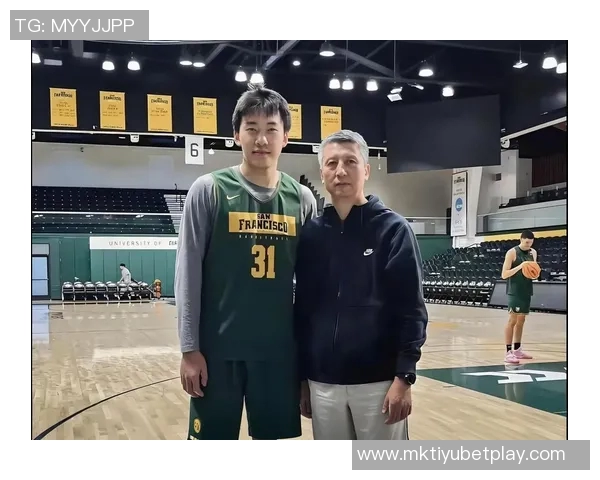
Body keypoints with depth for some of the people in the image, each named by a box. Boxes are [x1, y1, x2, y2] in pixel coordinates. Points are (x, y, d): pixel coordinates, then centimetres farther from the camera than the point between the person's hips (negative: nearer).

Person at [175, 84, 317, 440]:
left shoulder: (302, 199, 4)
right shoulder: (209, 190, -4)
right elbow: (188, 273, -5)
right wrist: (189, 348, -8)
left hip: (280, 349, 3)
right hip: (218, 348, -2)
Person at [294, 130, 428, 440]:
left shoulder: (393, 229, -4)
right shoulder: (310, 234, 6)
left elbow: (412, 310, -7)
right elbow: (302, 310, 10)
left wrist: (404, 376, -13)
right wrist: (301, 376, 10)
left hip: (379, 380, -3)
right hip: (322, 382, 4)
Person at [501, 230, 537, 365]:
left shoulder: (533, 253, 9)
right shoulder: (512, 253, -11)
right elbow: (504, 274, -15)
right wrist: (519, 266, -26)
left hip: (527, 291, 7)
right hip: (515, 292, -7)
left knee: (521, 321, 13)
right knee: (512, 320, -9)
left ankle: (517, 350, 22)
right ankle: (508, 352, -9)